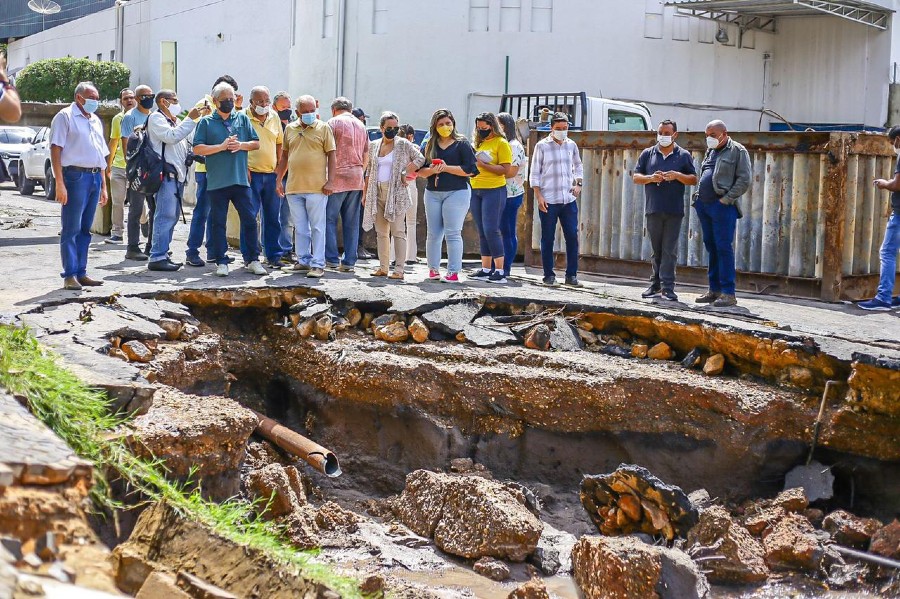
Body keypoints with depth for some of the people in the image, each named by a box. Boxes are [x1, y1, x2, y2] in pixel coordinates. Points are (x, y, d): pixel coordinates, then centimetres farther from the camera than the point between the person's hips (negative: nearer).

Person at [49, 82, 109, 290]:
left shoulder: (96, 121, 21)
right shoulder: (65, 116, -1)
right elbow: (55, 150, -8)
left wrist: (103, 186, 18)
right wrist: (60, 183, -16)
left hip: (95, 177, 7)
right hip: (76, 176, -7)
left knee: (85, 229, 9)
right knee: (71, 229, -5)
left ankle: (81, 273, 13)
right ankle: (70, 275, -4)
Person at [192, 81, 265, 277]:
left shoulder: (242, 119, 11)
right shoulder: (206, 122, 3)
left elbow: (256, 143, 13)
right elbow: (197, 149, -5)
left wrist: (241, 145, -6)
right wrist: (222, 146, -12)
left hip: (241, 180, 2)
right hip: (217, 181, -2)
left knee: (249, 219, 2)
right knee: (218, 222, 4)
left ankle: (252, 260, 12)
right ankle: (221, 261, 12)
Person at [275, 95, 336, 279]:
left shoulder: (323, 128, 0)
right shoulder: (290, 129, 12)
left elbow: (331, 156, -2)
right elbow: (284, 155, 18)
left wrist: (330, 181, -9)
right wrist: (279, 180, 14)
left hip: (316, 187, -4)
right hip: (294, 187, 4)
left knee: (317, 227, -2)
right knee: (300, 228, 11)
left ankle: (318, 264, -2)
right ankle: (304, 260, 20)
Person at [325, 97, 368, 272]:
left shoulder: (334, 122, -1)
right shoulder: (361, 126, 17)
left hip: (337, 177, -5)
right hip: (357, 179, 5)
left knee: (329, 219, 0)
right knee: (352, 223, 5)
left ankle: (331, 259, -4)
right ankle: (349, 261, 4)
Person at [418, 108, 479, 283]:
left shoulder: (462, 144, 0)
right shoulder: (430, 145, 12)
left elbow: (470, 169, -9)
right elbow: (420, 170, 10)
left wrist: (446, 168, -13)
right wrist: (432, 170, -11)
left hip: (456, 192, -5)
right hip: (432, 193, 5)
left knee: (453, 234, -7)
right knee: (433, 234, 8)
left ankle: (453, 272, -5)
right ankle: (433, 269, 17)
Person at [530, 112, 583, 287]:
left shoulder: (571, 145, 9)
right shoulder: (542, 146, -1)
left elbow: (578, 166, 23)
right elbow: (535, 173, -1)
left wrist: (578, 184, 7)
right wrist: (538, 196, -9)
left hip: (569, 200, 3)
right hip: (548, 200, -3)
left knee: (572, 237, 0)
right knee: (548, 239, 2)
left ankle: (571, 275, 7)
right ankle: (549, 275, 10)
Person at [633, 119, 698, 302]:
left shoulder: (683, 155, 6)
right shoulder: (648, 154, 11)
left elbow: (694, 179, 5)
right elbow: (635, 177, 9)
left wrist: (678, 176, -13)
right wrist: (651, 178, -9)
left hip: (674, 211, -2)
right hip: (653, 210, 2)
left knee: (669, 250, -4)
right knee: (656, 250, 9)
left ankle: (667, 288, -4)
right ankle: (655, 285, 17)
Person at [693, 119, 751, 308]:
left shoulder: (738, 151, -3)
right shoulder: (710, 151, 19)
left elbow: (744, 180, -10)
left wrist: (726, 199, -14)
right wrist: (699, 197, 14)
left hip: (723, 206, -8)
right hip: (704, 205, 8)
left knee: (724, 248, -9)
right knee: (711, 248, 10)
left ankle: (728, 293, -7)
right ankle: (714, 290, 16)